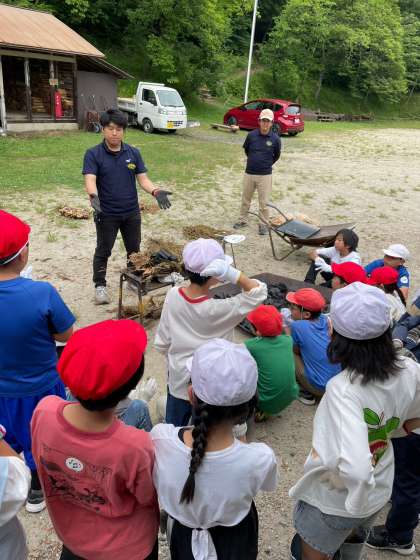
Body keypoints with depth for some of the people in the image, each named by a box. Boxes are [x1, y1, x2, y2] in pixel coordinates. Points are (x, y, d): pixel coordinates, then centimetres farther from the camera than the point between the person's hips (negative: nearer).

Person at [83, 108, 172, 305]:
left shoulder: (134, 153, 1)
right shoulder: (93, 154, -9)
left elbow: (142, 178, 0)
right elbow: (90, 180, -20)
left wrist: (155, 191, -20)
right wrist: (93, 195, -41)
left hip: (132, 213, 3)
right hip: (106, 214, -3)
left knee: (134, 249, 17)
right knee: (103, 251, 10)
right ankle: (100, 286, 26)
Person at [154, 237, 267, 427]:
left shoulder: (172, 295, -16)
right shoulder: (217, 309, -30)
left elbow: (161, 343, -5)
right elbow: (258, 293, -23)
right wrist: (232, 273, -37)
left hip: (177, 380, 4)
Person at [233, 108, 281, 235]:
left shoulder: (275, 139, -8)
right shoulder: (251, 135, -4)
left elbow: (276, 155, 9)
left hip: (265, 175, -2)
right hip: (249, 173, 3)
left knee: (264, 202, 3)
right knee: (245, 199, 15)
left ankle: (264, 224, 16)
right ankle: (243, 220, 30)